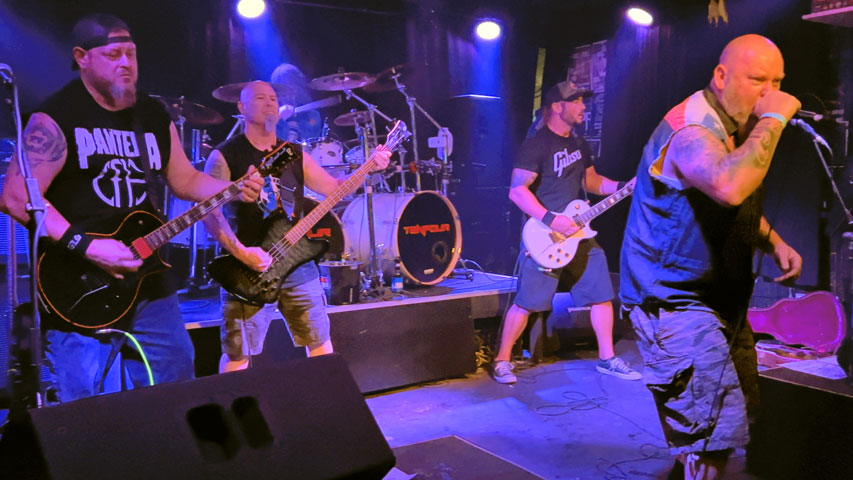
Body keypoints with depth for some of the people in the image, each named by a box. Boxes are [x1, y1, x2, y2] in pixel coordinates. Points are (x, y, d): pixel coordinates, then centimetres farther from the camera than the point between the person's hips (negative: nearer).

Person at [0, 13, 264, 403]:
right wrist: (86, 246, -25)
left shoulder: (154, 115, 10)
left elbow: (184, 180, 16)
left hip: (149, 284, 6)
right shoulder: (57, 117, -11)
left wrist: (235, 189, -2)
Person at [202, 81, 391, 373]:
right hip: (249, 268, -4)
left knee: (320, 343, 10)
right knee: (238, 356, 0)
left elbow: (334, 188, 11)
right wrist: (240, 252, -22)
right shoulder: (225, 156, -3)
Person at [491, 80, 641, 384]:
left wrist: (625, 186, 9)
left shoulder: (579, 144, 15)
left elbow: (591, 181, 24)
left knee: (602, 294, 9)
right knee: (528, 302, -6)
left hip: (577, 232, 8)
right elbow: (517, 191, -17)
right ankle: (502, 360, 8)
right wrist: (551, 220, -23)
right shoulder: (537, 145, -11)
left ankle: (607, 358, 22)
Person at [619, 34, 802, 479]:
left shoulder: (738, 129, 11)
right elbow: (729, 188, -44)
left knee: (741, 412, 21)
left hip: (719, 297, 10)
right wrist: (772, 121, -31)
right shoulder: (690, 130, -21)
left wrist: (774, 242, 8)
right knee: (715, 434, -13)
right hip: (673, 299, -10)